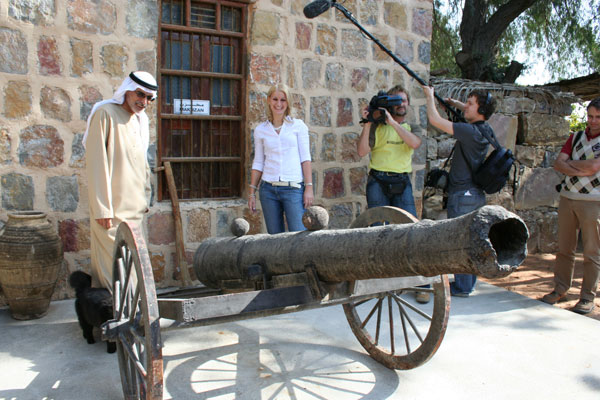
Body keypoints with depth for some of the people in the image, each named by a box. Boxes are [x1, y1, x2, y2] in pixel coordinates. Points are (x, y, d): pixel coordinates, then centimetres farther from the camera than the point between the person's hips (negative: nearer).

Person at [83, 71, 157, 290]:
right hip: (112, 210, -7)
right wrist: (102, 208, -16)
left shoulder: (140, 119, 16)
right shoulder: (105, 113, -8)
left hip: (134, 208, 8)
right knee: (111, 263, -5)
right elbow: (96, 164, -13)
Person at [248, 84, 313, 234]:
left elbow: (305, 158, 1)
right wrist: (252, 192, 10)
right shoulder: (260, 130, 10)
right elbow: (258, 163, 13)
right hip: (268, 189, 2)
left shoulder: (298, 126, 5)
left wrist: (309, 187, -7)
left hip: (293, 188, -2)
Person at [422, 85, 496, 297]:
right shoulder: (484, 129, 5)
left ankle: (462, 287, 9)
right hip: (475, 194, 9)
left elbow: (435, 120, -21)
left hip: (462, 194, -9)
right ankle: (469, 283, 28)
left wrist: (430, 95, -6)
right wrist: (456, 104, 16)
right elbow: (477, 113, 30)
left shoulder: (470, 132, -21)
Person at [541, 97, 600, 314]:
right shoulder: (576, 138, 13)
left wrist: (570, 163, -1)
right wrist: (579, 170, -12)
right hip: (568, 197, 4)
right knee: (564, 248, 8)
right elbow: (558, 163, 3)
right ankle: (560, 289, 17)